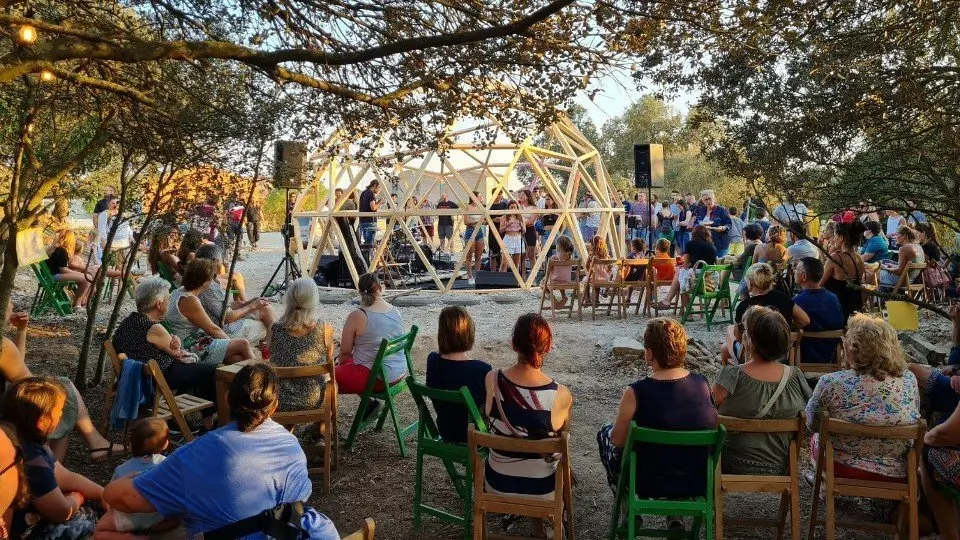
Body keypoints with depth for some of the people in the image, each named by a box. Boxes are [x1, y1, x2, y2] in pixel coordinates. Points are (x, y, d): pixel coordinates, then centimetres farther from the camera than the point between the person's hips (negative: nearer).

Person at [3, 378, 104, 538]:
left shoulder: (32, 441, -3)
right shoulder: (32, 461, -32)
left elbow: (65, 477, 7)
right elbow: (63, 512, -21)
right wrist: (78, 497, 1)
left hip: (33, 514, 9)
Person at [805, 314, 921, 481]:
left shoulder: (830, 383, -23)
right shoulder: (909, 380, -11)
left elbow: (812, 425, -7)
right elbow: (913, 422, 6)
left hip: (840, 470, -3)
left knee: (816, 438, 28)